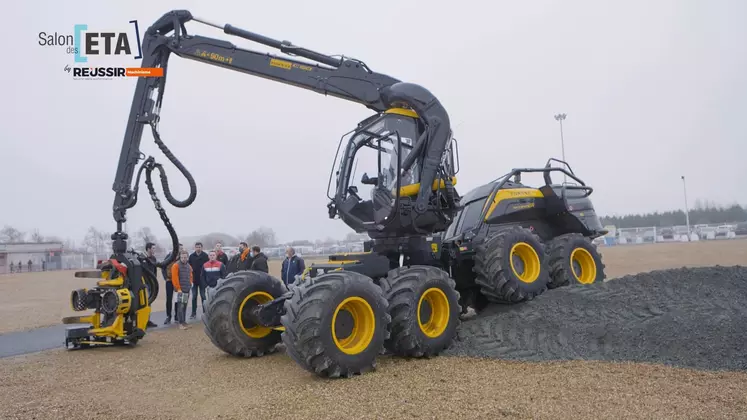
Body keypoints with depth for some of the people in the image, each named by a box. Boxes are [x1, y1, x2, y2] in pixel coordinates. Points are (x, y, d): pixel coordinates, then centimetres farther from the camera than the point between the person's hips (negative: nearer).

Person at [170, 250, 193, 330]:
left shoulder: (189, 266, 14)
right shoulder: (176, 265, -7)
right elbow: (174, 278, -12)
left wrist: (190, 283, 9)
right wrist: (178, 288, -15)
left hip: (187, 290, 7)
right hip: (180, 290, -6)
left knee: (185, 306, 12)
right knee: (180, 306, -10)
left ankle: (184, 322, 19)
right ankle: (181, 323, -9)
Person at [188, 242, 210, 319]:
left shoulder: (205, 255, -4)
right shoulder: (191, 256, 3)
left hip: (202, 280, -2)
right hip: (194, 279, 2)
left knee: (203, 296, 5)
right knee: (194, 297, 7)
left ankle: (205, 312, 13)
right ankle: (193, 313, 14)